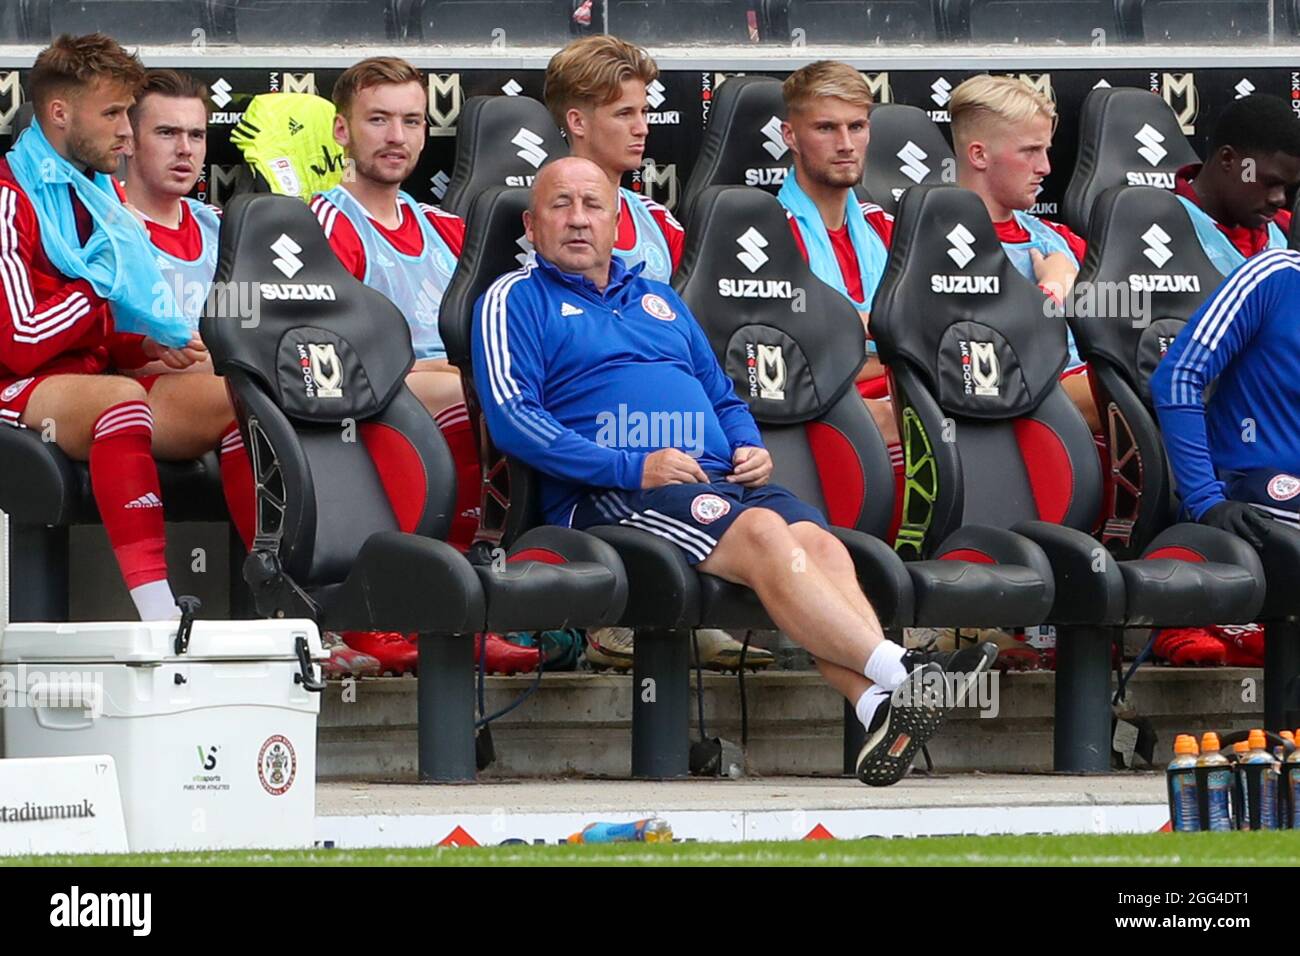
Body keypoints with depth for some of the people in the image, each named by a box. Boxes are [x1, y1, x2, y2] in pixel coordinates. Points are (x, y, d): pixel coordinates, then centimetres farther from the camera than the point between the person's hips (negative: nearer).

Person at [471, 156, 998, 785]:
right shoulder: (518, 299, 12)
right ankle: (899, 671, -44)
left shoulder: (659, 300, 32)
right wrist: (632, 467, -12)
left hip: (718, 475, 6)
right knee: (762, 533, -32)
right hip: (609, 496, -6)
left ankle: (880, 710, -47)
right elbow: (511, 419, -3)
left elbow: (724, 398, 35)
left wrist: (750, 449, 10)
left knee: (817, 540, -27)